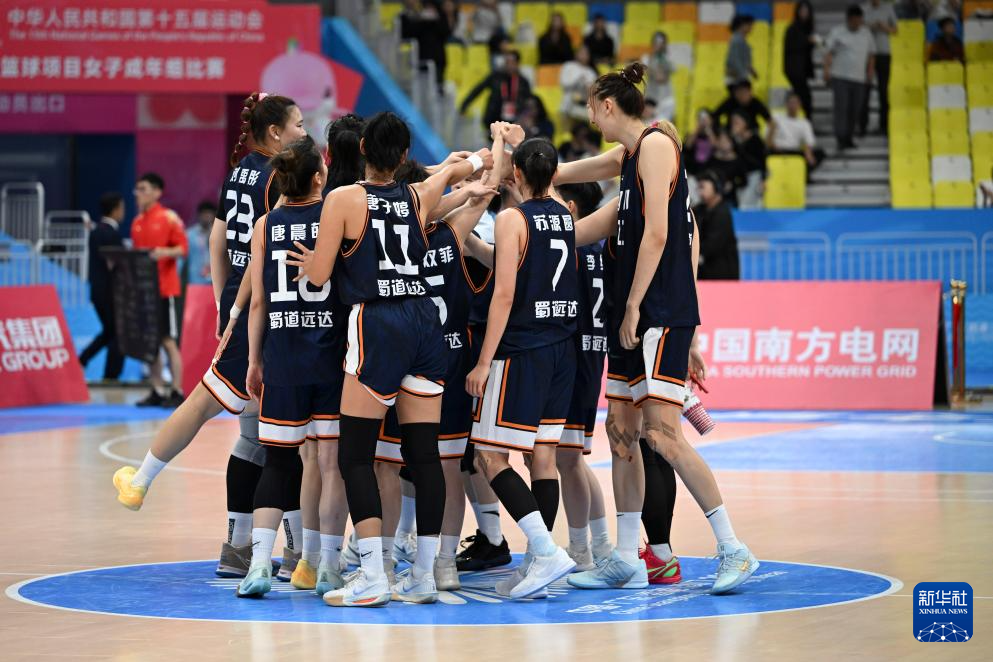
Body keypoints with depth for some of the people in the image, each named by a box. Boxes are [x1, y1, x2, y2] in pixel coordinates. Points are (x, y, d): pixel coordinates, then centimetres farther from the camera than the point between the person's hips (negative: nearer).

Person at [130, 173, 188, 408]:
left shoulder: (169, 218, -5)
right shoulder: (137, 222, 14)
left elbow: (182, 249, -8)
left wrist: (164, 252, -26)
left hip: (165, 289, -6)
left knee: (169, 341, -6)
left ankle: (177, 392, -4)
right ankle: (157, 392, 10)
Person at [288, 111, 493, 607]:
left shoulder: (343, 199, -4)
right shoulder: (418, 198, 10)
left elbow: (318, 275, -2)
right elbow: (458, 169, 35)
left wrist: (309, 263, 21)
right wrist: (478, 159, 56)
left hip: (377, 324, -5)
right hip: (425, 322, 5)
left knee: (355, 454, -1)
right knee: (424, 452, 6)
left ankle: (372, 577, -11)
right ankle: (423, 577, 8)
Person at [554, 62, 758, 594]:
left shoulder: (655, 142, -8)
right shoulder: (628, 156, 19)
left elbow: (656, 232, -16)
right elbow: (562, 173, 34)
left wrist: (634, 306, -17)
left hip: (662, 311, -10)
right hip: (632, 312, 10)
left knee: (662, 431, -15)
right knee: (621, 429, 8)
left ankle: (734, 550, -11)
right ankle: (626, 560, 12)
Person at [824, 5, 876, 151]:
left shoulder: (866, 33, 14)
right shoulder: (837, 32, 3)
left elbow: (871, 54, 22)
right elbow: (828, 52, 1)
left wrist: (870, 70, 13)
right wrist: (827, 70, -9)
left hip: (859, 78, 4)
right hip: (840, 77, -4)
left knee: (855, 110, 3)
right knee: (841, 107, -12)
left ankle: (848, 139, 14)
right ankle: (841, 140, -13)